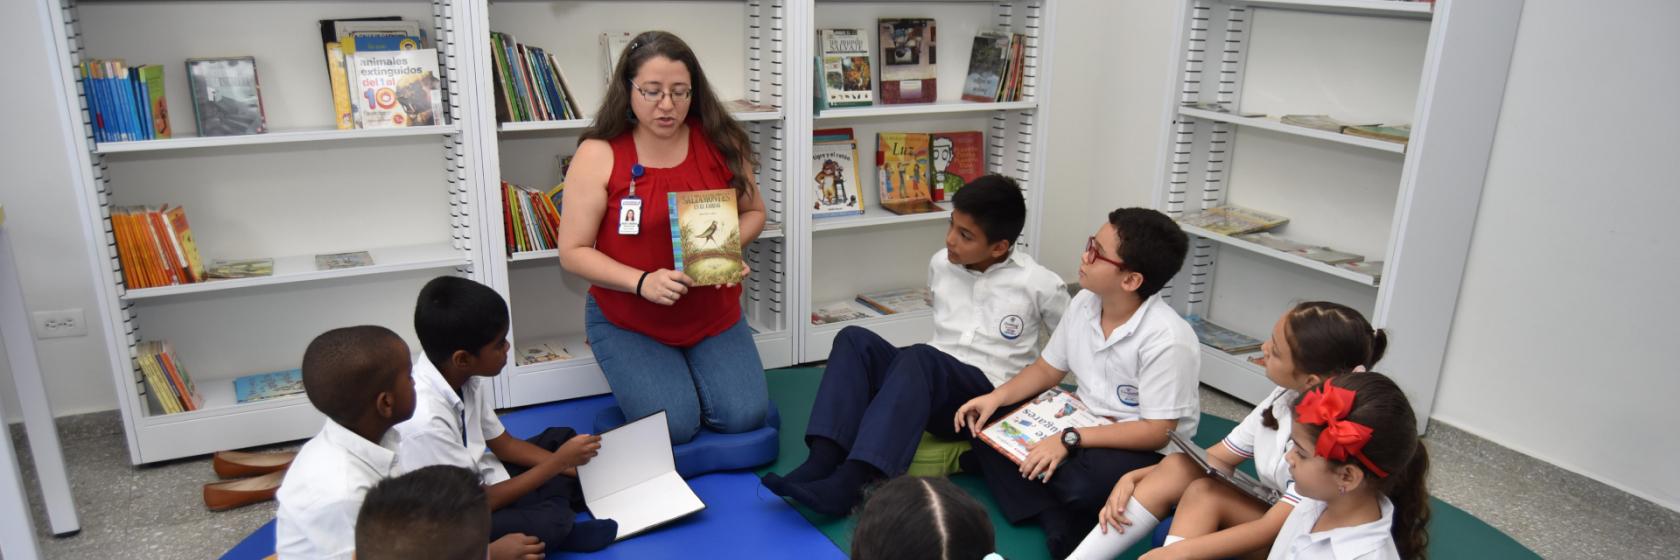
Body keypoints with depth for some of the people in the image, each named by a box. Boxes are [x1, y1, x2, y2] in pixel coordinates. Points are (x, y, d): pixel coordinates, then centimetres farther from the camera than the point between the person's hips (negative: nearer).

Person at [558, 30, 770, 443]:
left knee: (744, 417, -8)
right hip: (627, 321, -2)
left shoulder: (721, 143, -7)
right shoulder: (598, 155, -14)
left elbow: (753, 212, 7)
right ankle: (635, 376, 18)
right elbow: (573, 252, -12)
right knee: (673, 426, -16)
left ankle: (693, 365, 23)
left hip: (713, 314, 3)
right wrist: (641, 281, -27)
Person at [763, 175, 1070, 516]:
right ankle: (822, 462, -34)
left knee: (919, 358, -37)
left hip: (986, 398, -5)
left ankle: (848, 483, -47)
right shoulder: (940, 264, 8)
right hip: (932, 379, 6)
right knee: (854, 339, -19)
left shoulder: (1039, 283, -6)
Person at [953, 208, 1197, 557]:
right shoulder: (1084, 303, -5)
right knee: (985, 422, -11)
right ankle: (1059, 524, -19)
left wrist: (1070, 441, -31)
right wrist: (996, 396, -11)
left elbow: (1157, 432, -25)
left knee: (1077, 483, -38)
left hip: (1147, 449, -7)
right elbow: (1047, 370, 7)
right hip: (1083, 420, 7)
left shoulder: (1167, 340, -27)